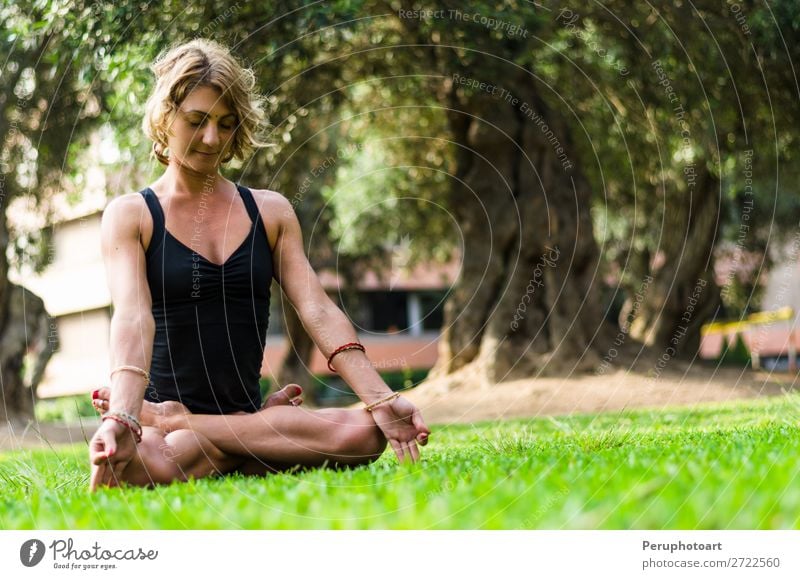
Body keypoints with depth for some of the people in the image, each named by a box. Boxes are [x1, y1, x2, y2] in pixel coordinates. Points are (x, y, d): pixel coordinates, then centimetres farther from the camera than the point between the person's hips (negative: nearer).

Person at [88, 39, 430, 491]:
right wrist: (121, 419, -33)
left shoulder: (270, 211, 13)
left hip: (244, 412, 6)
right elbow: (133, 318, -15)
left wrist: (381, 401, -14)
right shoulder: (131, 215, 3)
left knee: (366, 434, -27)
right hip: (159, 408, -5)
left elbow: (318, 311, 2)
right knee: (137, 465, -42)